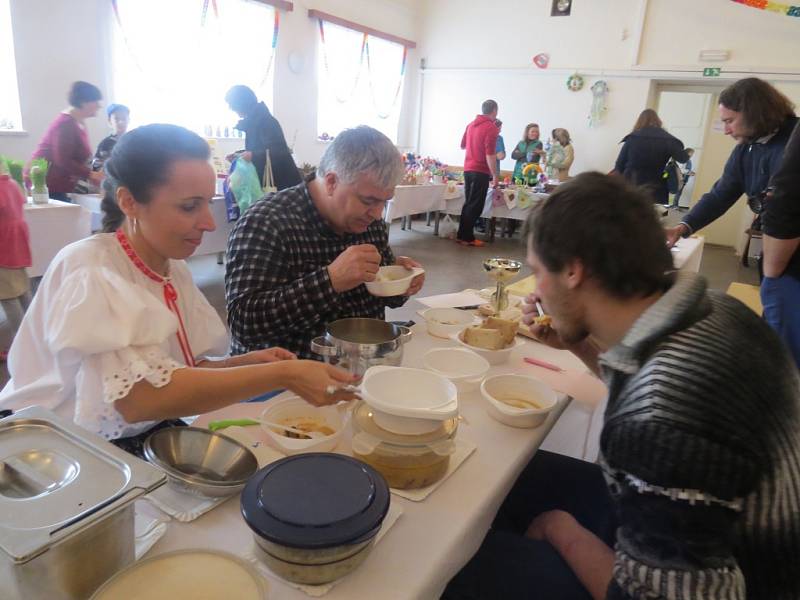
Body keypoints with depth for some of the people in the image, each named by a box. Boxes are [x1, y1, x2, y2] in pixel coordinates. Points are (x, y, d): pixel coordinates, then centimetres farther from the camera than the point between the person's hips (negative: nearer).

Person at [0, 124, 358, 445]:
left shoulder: (173, 268, 1)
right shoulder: (88, 272, -20)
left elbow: (181, 370, 6)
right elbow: (138, 397, -33)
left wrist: (249, 361, -12)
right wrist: (282, 374, -34)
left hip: (146, 441, 6)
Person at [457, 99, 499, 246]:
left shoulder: (471, 124, 12)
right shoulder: (491, 127, -11)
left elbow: (463, 145, 24)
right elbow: (490, 154, -18)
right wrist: (494, 175, -16)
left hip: (468, 169, 8)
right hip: (481, 171, -8)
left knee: (468, 203, 14)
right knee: (475, 205, -3)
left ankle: (461, 235, 16)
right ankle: (468, 237, -1)